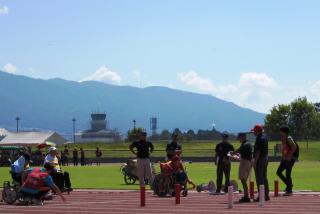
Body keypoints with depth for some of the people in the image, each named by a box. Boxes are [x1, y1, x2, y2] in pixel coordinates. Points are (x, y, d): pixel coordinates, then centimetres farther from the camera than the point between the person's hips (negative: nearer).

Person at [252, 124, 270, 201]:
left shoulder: (259, 139, -17)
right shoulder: (265, 138, 13)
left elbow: (258, 152, -22)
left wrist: (255, 162, -21)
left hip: (260, 159, -10)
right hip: (266, 158, 10)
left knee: (259, 178, -6)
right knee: (264, 177, 14)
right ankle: (266, 195, 17)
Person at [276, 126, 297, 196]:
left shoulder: (289, 139, -14)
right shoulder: (283, 139, 13)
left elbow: (294, 147, -23)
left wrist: (289, 156, -20)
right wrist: (283, 156, 13)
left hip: (290, 159, -10)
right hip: (285, 159, 10)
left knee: (288, 174, -8)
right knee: (279, 172, 9)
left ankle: (289, 190, 0)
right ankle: (289, 184, 22)